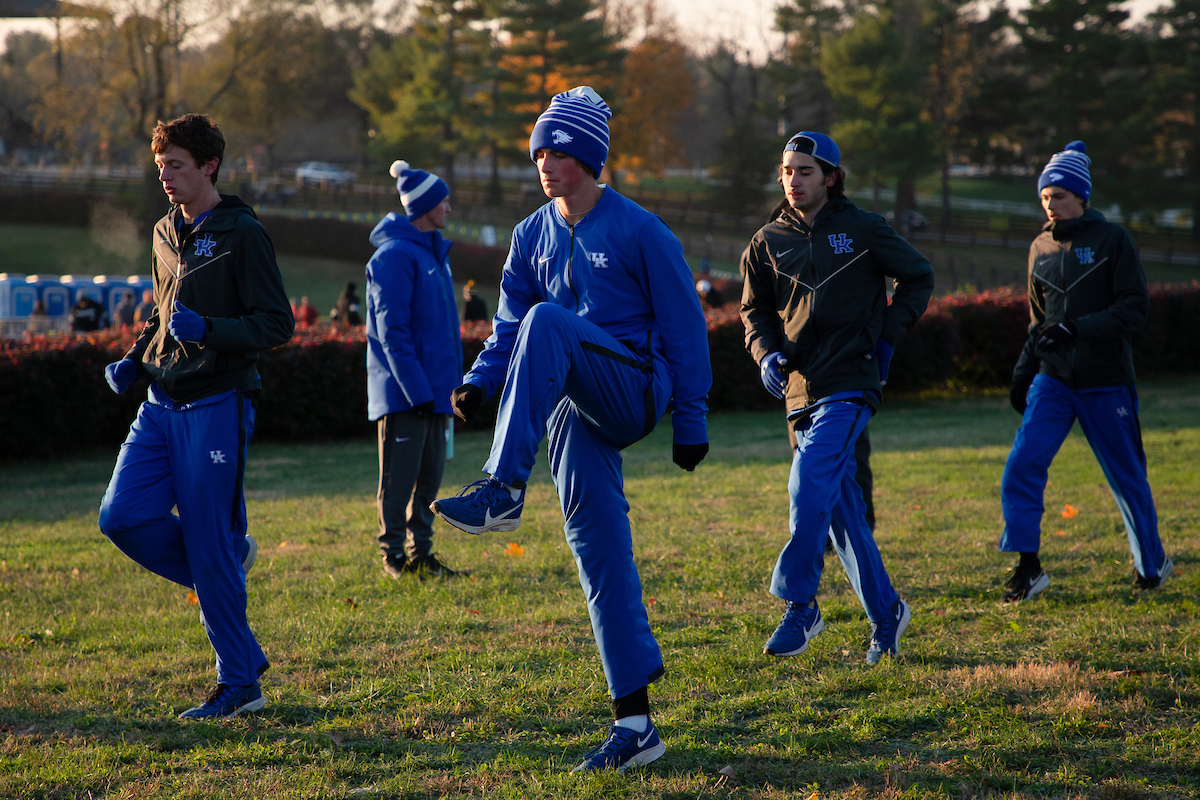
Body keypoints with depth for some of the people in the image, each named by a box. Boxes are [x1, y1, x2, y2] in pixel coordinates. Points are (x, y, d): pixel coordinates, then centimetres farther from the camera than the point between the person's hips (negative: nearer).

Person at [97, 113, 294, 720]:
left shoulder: (241, 234, -9)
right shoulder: (166, 234, 14)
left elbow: (277, 324, -12)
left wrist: (206, 329, -25)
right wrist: (135, 360, 11)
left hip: (217, 403, -7)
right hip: (163, 402, 7)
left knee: (210, 547, -6)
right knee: (122, 516, -6)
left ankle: (240, 685, 4)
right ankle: (229, 560, 17)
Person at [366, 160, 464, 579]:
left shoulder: (433, 251, 15)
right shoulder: (394, 256, -13)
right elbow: (392, 331, -17)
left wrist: (452, 382, 15)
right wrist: (416, 388, -21)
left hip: (433, 387, 8)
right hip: (402, 391, -8)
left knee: (430, 472, 11)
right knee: (400, 474, -2)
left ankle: (420, 552, 18)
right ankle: (393, 556, 6)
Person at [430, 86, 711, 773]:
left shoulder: (639, 231, -5)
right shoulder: (534, 236, 12)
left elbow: (684, 326, -3)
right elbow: (509, 325, 15)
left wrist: (691, 422, -4)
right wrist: (479, 381, -5)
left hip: (636, 388, -6)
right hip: (574, 410, 6)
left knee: (548, 322, -30)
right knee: (599, 553, -1)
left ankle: (504, 491, -38)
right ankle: (636, 722, 1)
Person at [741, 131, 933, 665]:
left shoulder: (862, 230, 0)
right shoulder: (768, 242, 10)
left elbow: (918, 277, 9)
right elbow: (755, 311, 17)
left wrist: (887, 336, 0)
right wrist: (767, 354, -3)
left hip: (850, 384, -5)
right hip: (801, 388, 5)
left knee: (810, 484, -21)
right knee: (841, 506, 7)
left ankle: (799, 604, -14)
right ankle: (885, 611, 17)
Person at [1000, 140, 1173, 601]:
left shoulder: (1111, 240, -6)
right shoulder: (1041, 248, 10)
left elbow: (1135, 308, -11)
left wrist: (1075, 329, -21)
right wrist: (1022, 372, 13)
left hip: (1105, 381, -4)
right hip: (1053, 378, 4)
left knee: (1127, 477, 6)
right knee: (1022, 464, -12)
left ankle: (1152, 562, 26)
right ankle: (1028, 567, -6)